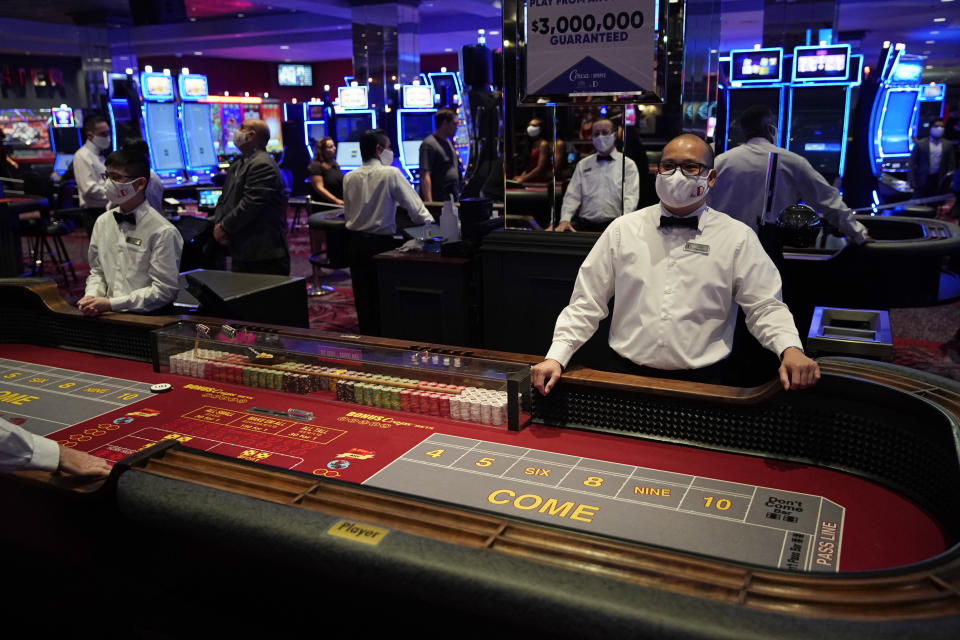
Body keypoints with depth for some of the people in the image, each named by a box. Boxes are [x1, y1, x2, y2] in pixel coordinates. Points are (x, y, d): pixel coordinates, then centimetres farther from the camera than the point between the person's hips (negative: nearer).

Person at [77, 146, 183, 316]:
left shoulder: (163, 232, -10)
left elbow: (164, 290, -12)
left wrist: (110, 303, -14)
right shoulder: (103, 222, 12)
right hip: (108, 315, 5)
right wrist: (91, 296, -1)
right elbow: (97, 272, 21)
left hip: (148, 318, -5)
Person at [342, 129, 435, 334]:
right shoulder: (391, 174, -10)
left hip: (355, 242, 5)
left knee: (363, 296, 11)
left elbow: (347, 214, 10)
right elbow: (414, 205, -9)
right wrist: (428, 222, 3)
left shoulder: (349, 178, 4)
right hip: (381, 242, -5)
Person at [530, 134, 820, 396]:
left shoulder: (737, 238, 4)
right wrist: (556, 357, -4)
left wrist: (790, 348, -15)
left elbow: (765, 306, 5)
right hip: (626, 374, 1)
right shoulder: (622, 230, 7)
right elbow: (586, 303, 6)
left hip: (701, 382, 0)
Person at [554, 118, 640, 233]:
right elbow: (572, 196, 12)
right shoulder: (583, 164, 19)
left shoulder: (628, 164, 12)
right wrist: (565, 220, -7)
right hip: (585, 222, 2)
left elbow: (630, 197, 0)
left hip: (613, 223, -2)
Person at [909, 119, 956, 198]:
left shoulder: (948, 144, 7)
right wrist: (912, 181, -10)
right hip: (922, 181, -2)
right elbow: (913, 163, -3)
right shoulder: (920, 144, -1)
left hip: (940, 181, 2)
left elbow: (951, 164, 7)